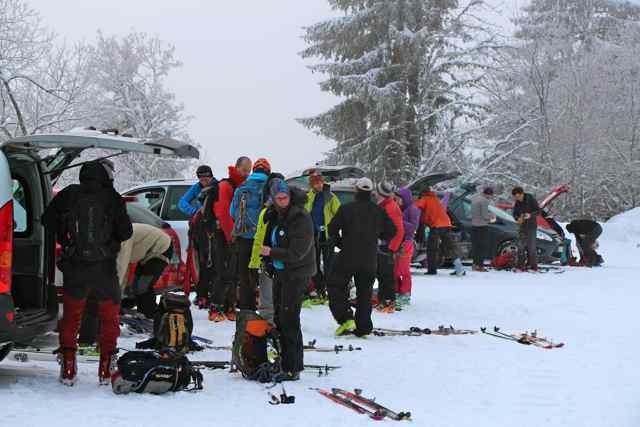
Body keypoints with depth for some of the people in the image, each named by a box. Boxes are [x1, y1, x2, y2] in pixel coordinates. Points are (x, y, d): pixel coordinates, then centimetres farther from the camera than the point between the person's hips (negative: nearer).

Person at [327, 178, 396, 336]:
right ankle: (363, 328, 13)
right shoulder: (378, 211, 0)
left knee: (335, 286, 9)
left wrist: (339, 243, 6)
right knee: (365, 293, 13)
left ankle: (346, 319, -8)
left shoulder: (346, 208, -9)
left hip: (347, 258, -3)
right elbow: (392, 231, 5)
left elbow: (332, 228, -10)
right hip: (370, 261, 3)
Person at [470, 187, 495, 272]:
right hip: (482, 226, -8)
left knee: (475, 245, 12)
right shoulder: (484, 200, -15)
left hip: (473, 225, 8)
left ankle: (475, 264, 15)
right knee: (483, 247, -2)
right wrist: (491, 216, 4)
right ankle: (480, 265, -5)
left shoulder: (474, 198, 12)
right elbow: (484, 215, -17)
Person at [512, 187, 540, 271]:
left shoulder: (531, 200, -11)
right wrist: (517, 218, -14)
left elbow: (538, 211, -9)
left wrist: (530, 215, -27)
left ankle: (533, 266, -1)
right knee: (521, 245, 0)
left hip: (532, 226, -5)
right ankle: (521, 266, 3)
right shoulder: (517, 203, 4)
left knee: (531, 246, -6)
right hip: (522, 225, 5)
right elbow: (515, 213, 9)